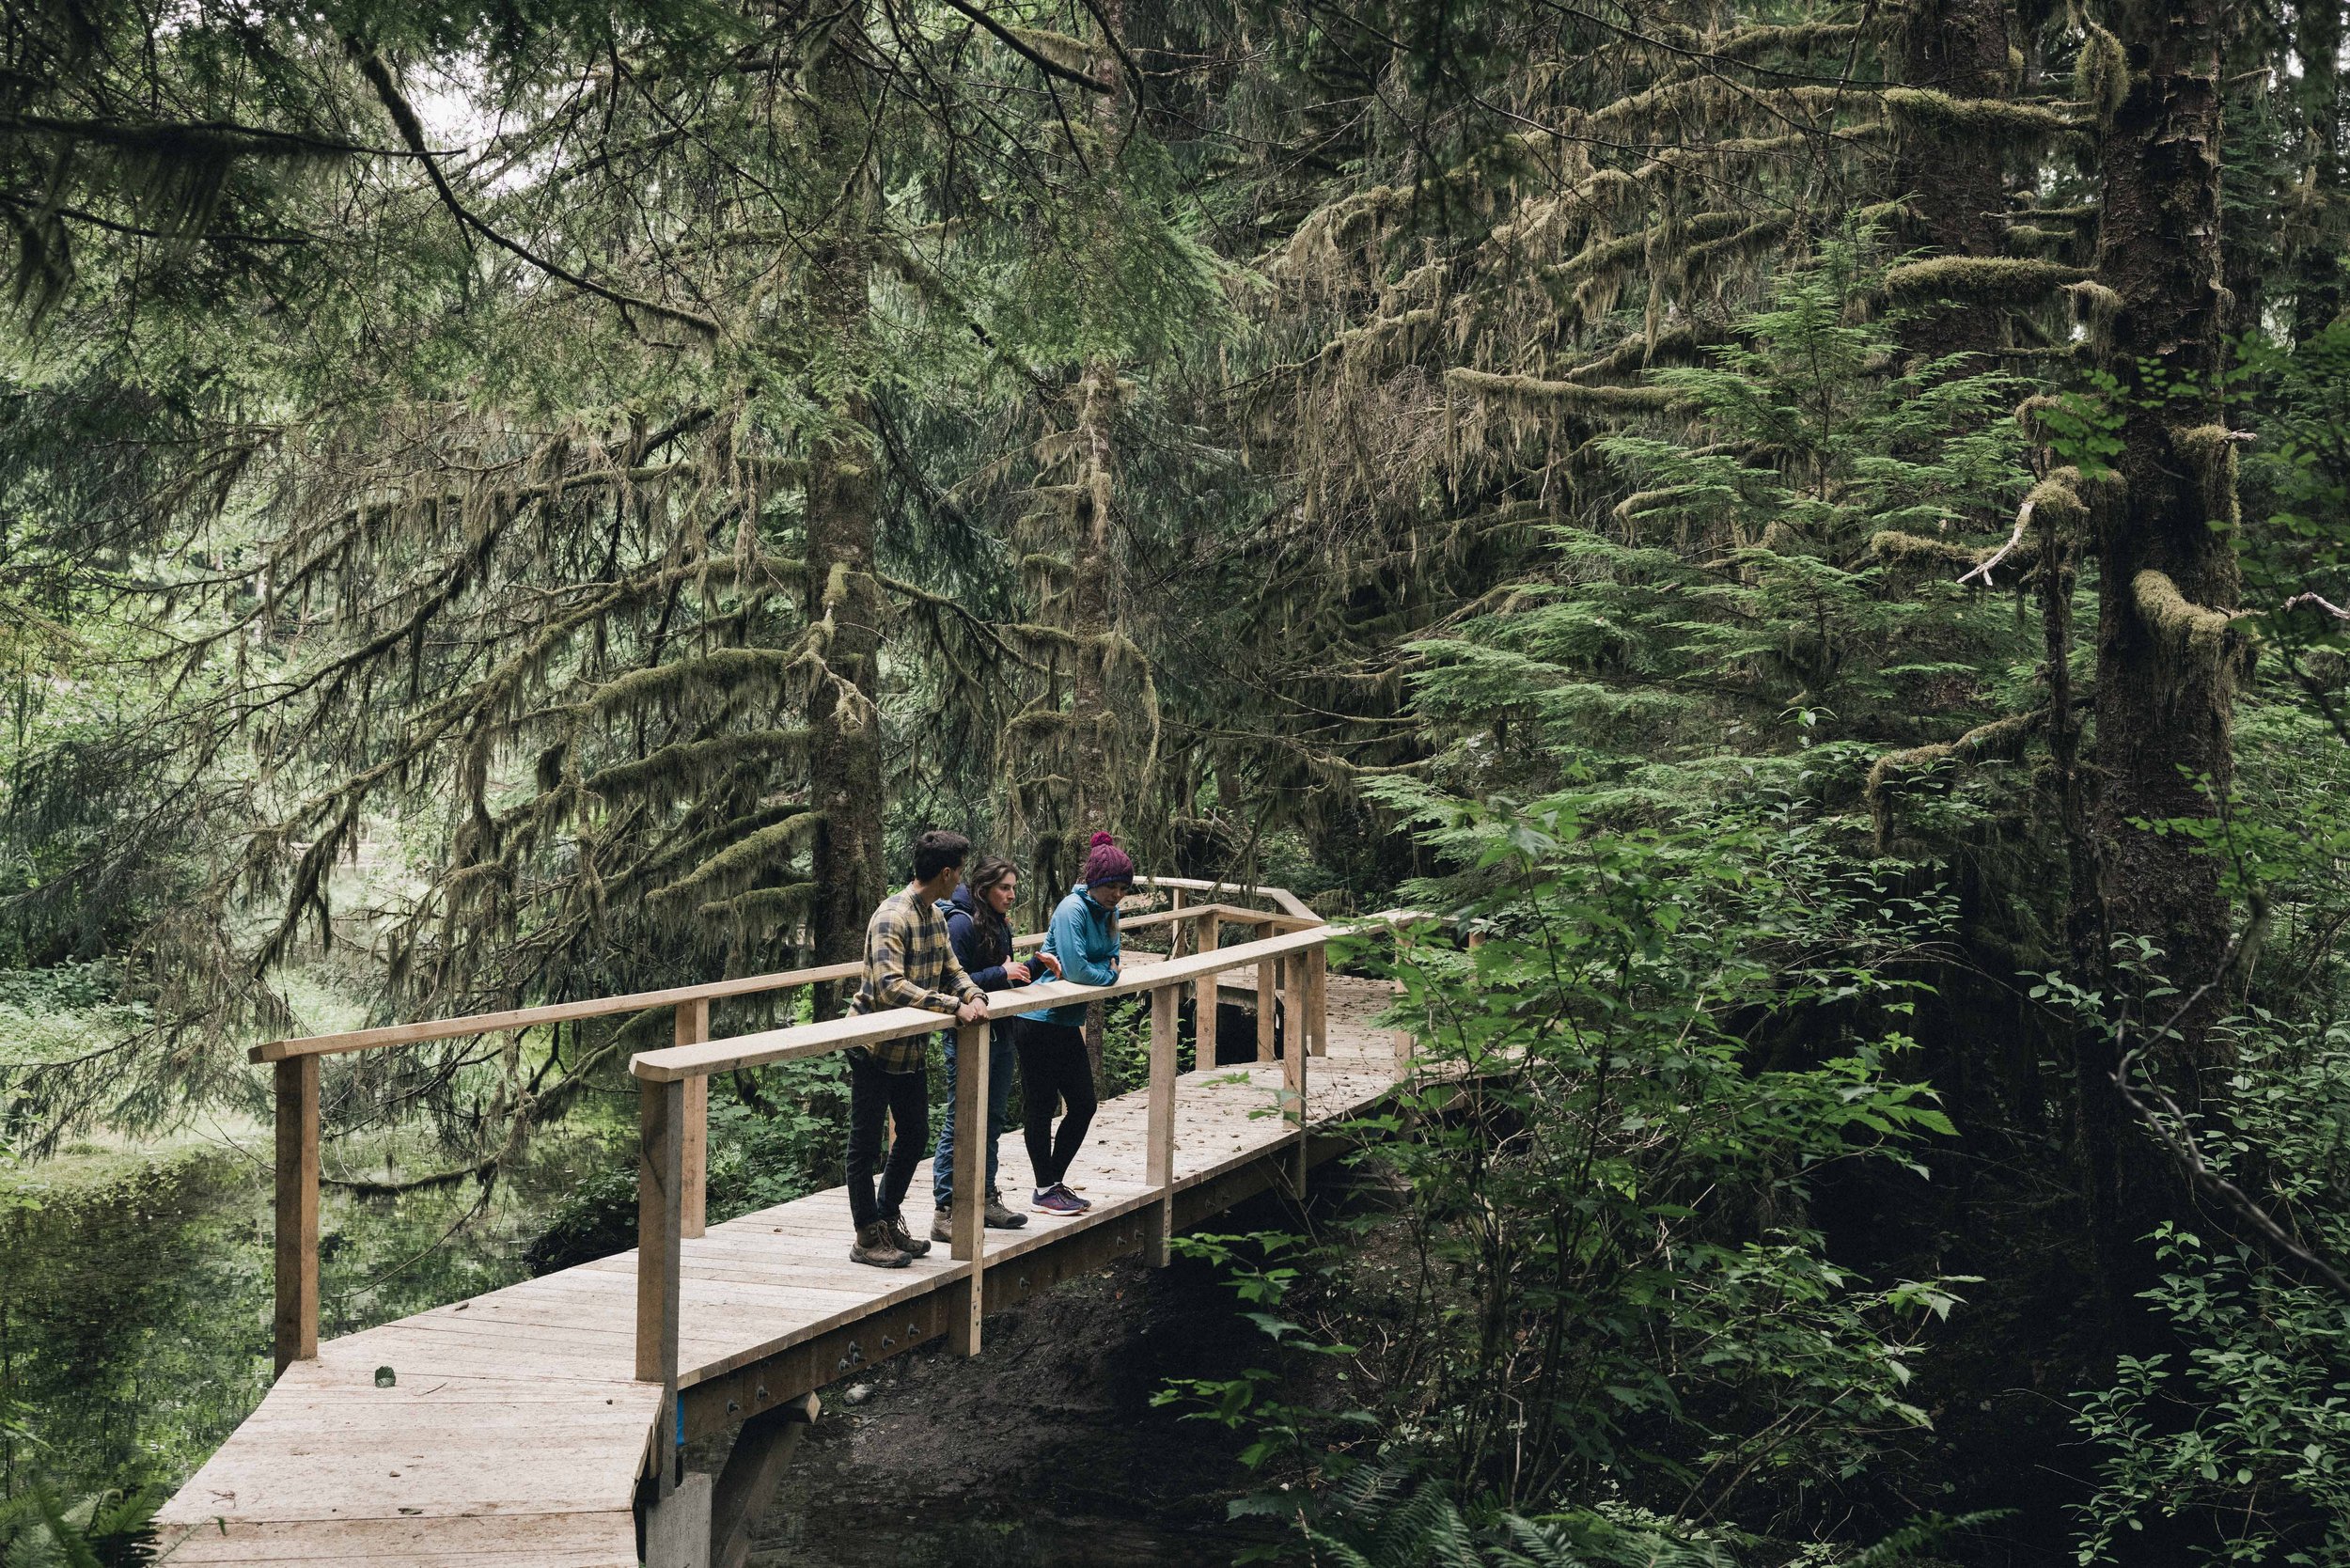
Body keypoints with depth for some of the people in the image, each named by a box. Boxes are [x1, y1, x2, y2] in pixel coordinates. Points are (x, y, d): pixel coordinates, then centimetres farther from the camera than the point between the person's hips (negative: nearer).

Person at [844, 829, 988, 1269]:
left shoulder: (935, 917, 7)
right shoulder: (891, 918, -22)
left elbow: (951, 970, 11)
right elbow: (889, 986, -32)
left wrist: (975, 995, -12)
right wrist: (954, 1006, -35)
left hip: (913, 1048, 9)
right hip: (875, 1047, -9)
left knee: (915, 1134, 17)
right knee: (867, 1142, 2)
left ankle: (887, 1222, 31)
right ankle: (868, 1238, 9)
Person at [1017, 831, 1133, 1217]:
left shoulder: (1109, 912, 7)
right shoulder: (1073, 910, -19)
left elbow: (1111, 962, 9)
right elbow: (1078, 971, -25)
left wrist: (1083, 968, -11)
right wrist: (1107, 974, -7)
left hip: (1069, 1023, 9)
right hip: (1040, 1022, -9)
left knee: (1083, 1105, 10)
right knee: (1041, 1108, 1)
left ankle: (1055, 1182, 22)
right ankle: (1044, 1191, 9)